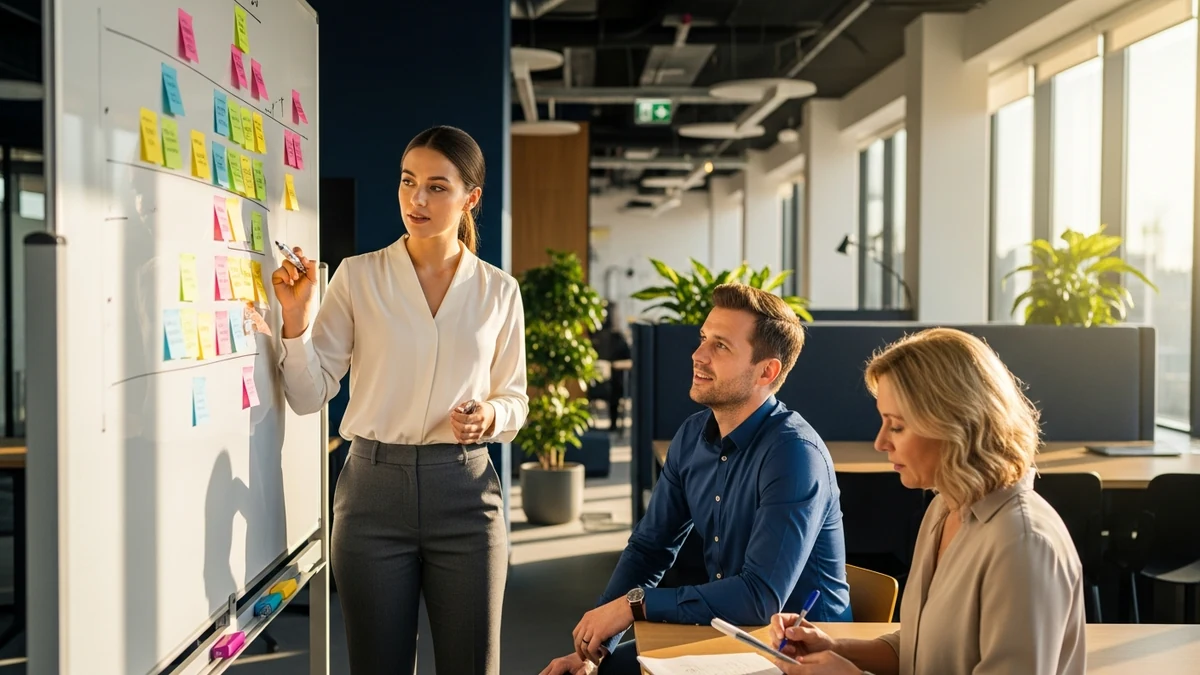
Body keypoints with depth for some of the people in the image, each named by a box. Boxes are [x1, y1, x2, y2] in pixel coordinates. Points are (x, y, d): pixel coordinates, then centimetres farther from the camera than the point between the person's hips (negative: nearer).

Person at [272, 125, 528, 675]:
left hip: (464, 491, 1)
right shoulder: (357, 277, 1)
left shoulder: (499, 291, 5)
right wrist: (296, 319, -17)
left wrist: (490, 417, -10)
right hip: (375, 486, -1)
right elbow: (309, 396, -2)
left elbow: (515, 402, 12)